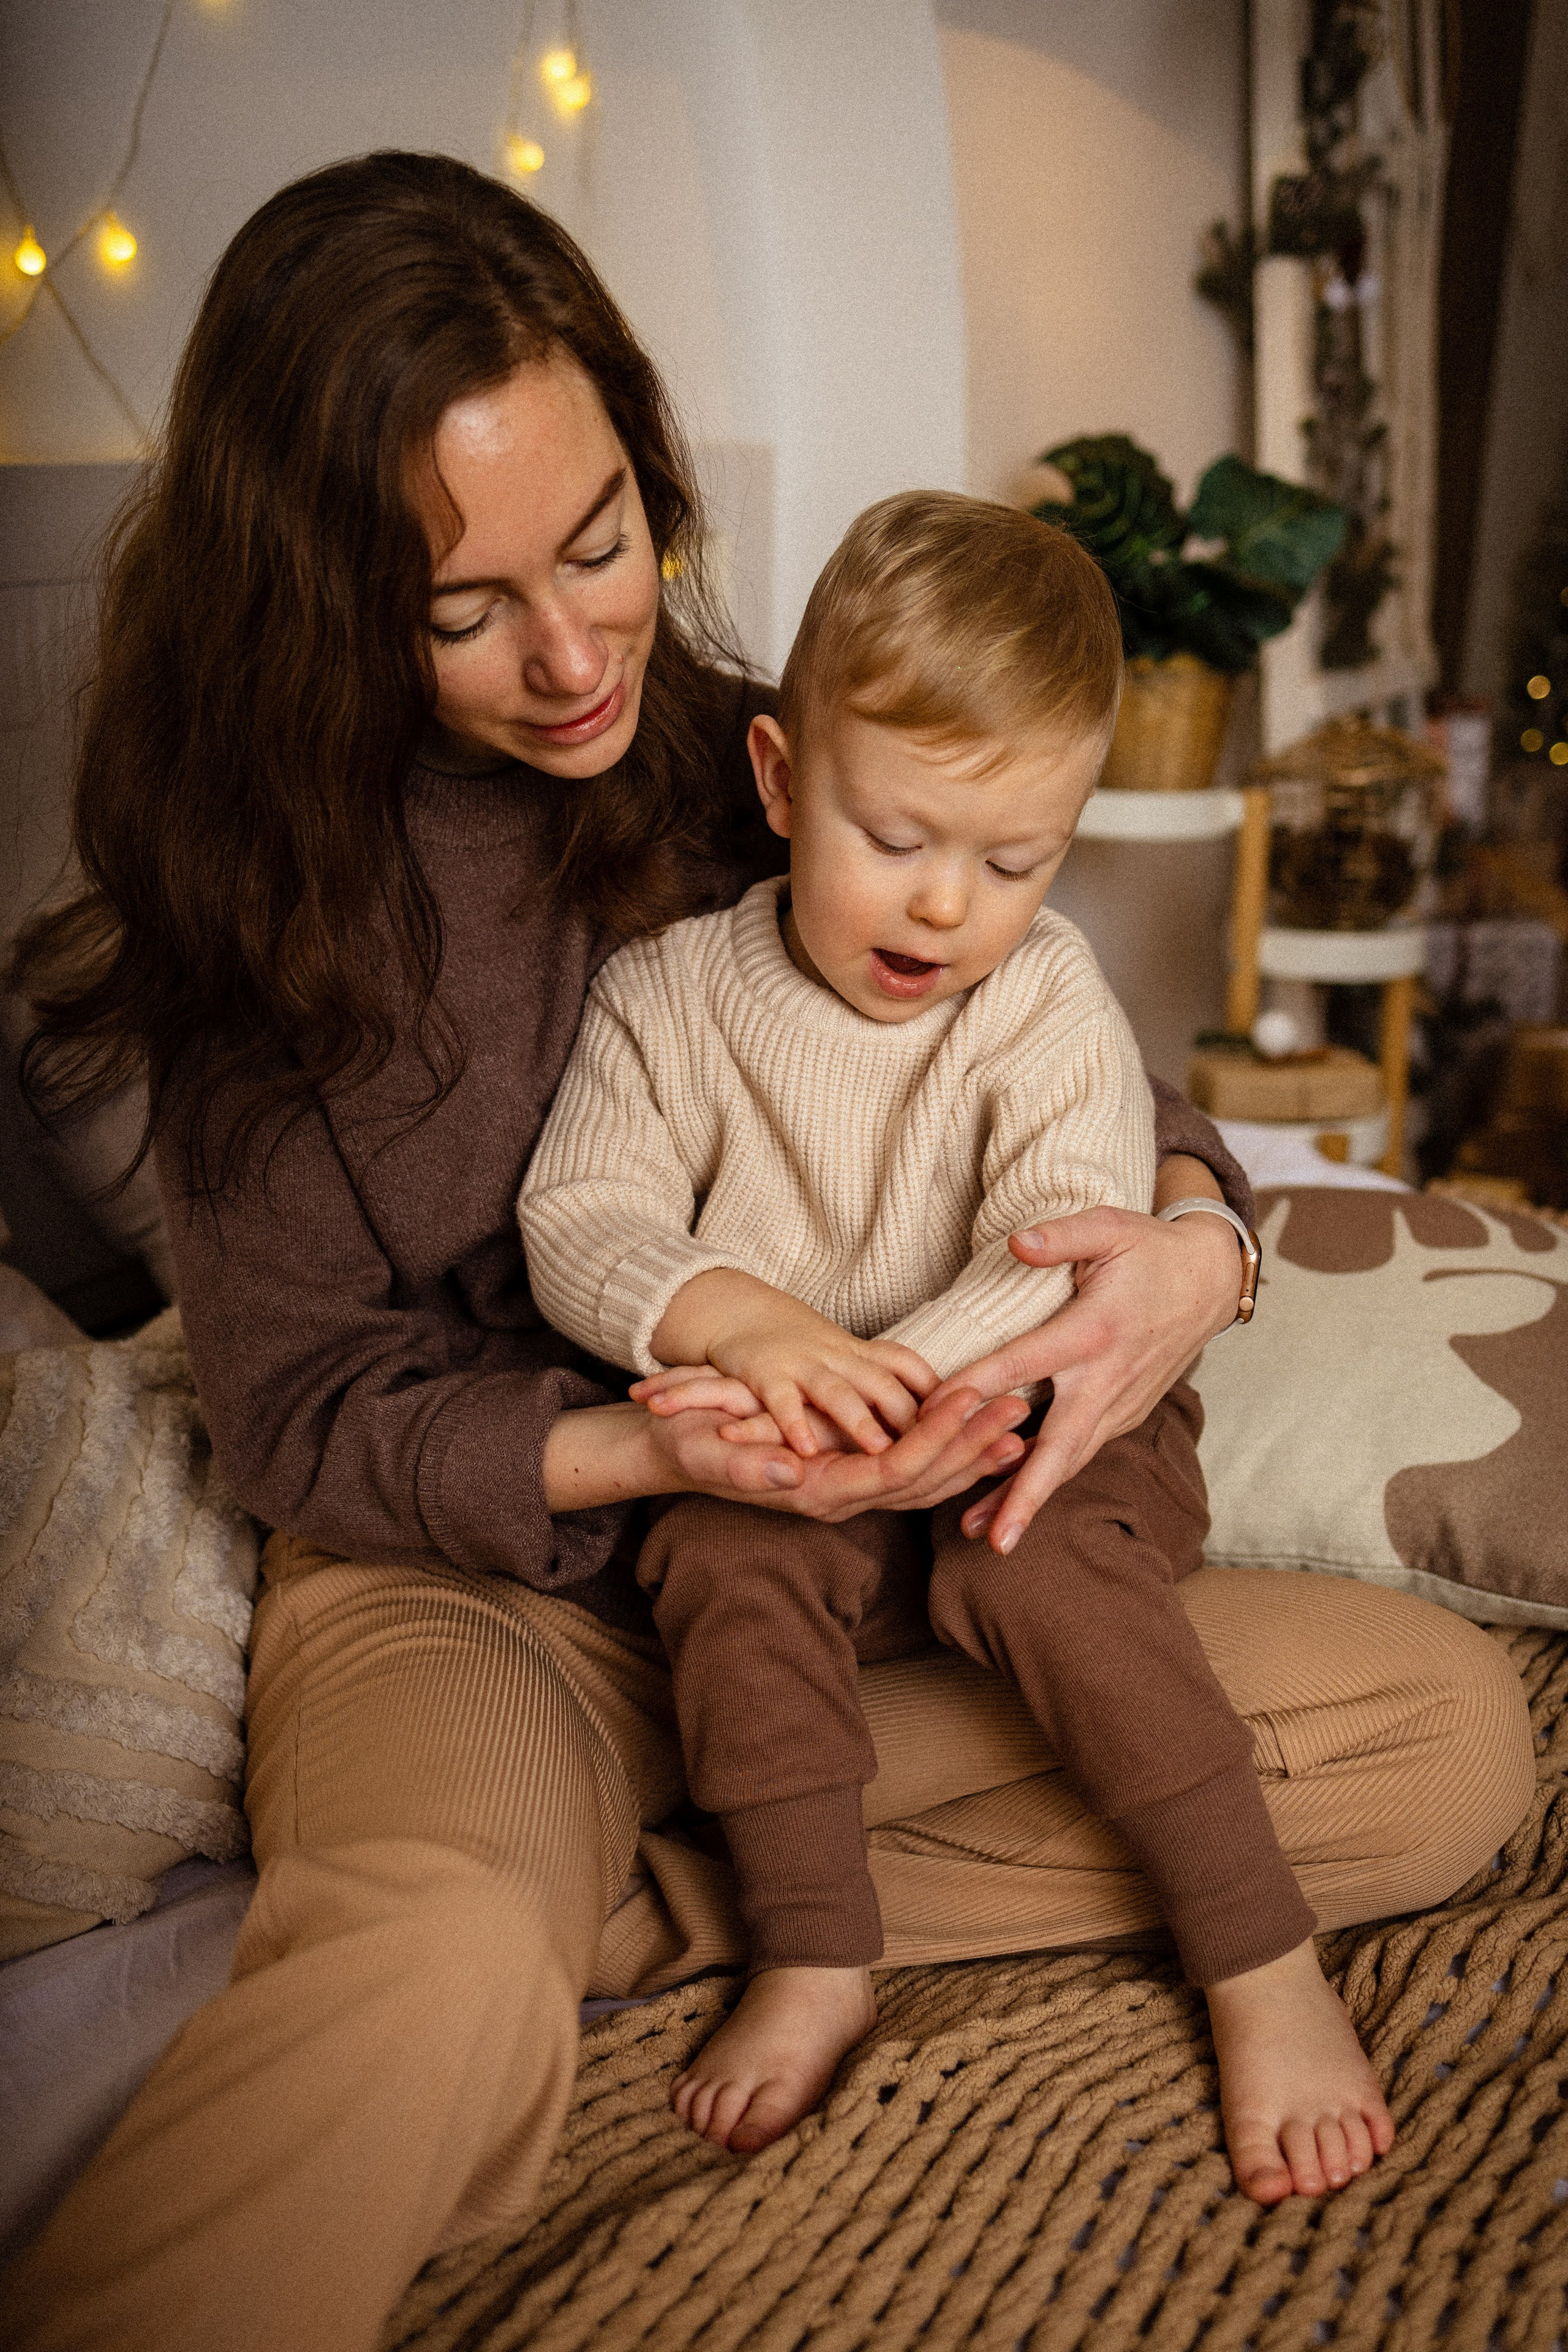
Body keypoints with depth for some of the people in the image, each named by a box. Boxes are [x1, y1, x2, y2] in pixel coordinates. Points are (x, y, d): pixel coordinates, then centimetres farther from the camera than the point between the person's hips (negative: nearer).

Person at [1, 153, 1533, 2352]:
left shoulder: (770, 773, 4)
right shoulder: (274, 903, -4)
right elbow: (305, 1417, -4)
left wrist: (1194, 1239, -17)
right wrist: (645, 1450, -23)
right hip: (470, 1589, -5)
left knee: (1454, 1733, -17)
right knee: (434, 1972, -43)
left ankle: (635, 1894, -17)